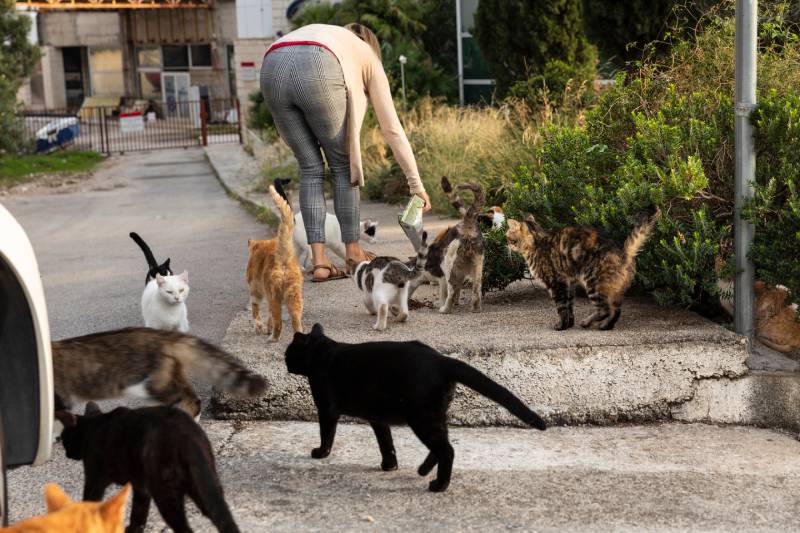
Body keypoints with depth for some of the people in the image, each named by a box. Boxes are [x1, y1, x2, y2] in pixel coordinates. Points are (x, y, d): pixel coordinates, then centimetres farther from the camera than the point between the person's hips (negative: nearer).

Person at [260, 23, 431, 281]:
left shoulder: (329, 36, 44)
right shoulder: (367, 56, 32)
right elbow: (392, 128, 29)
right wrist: (416, 184, 32)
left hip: (272, 69, 4)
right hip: (316, 72, -4)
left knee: (310, 168, 16)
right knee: (343, 164, 16)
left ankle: (319, 261, 11)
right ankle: (353, 253, 21)